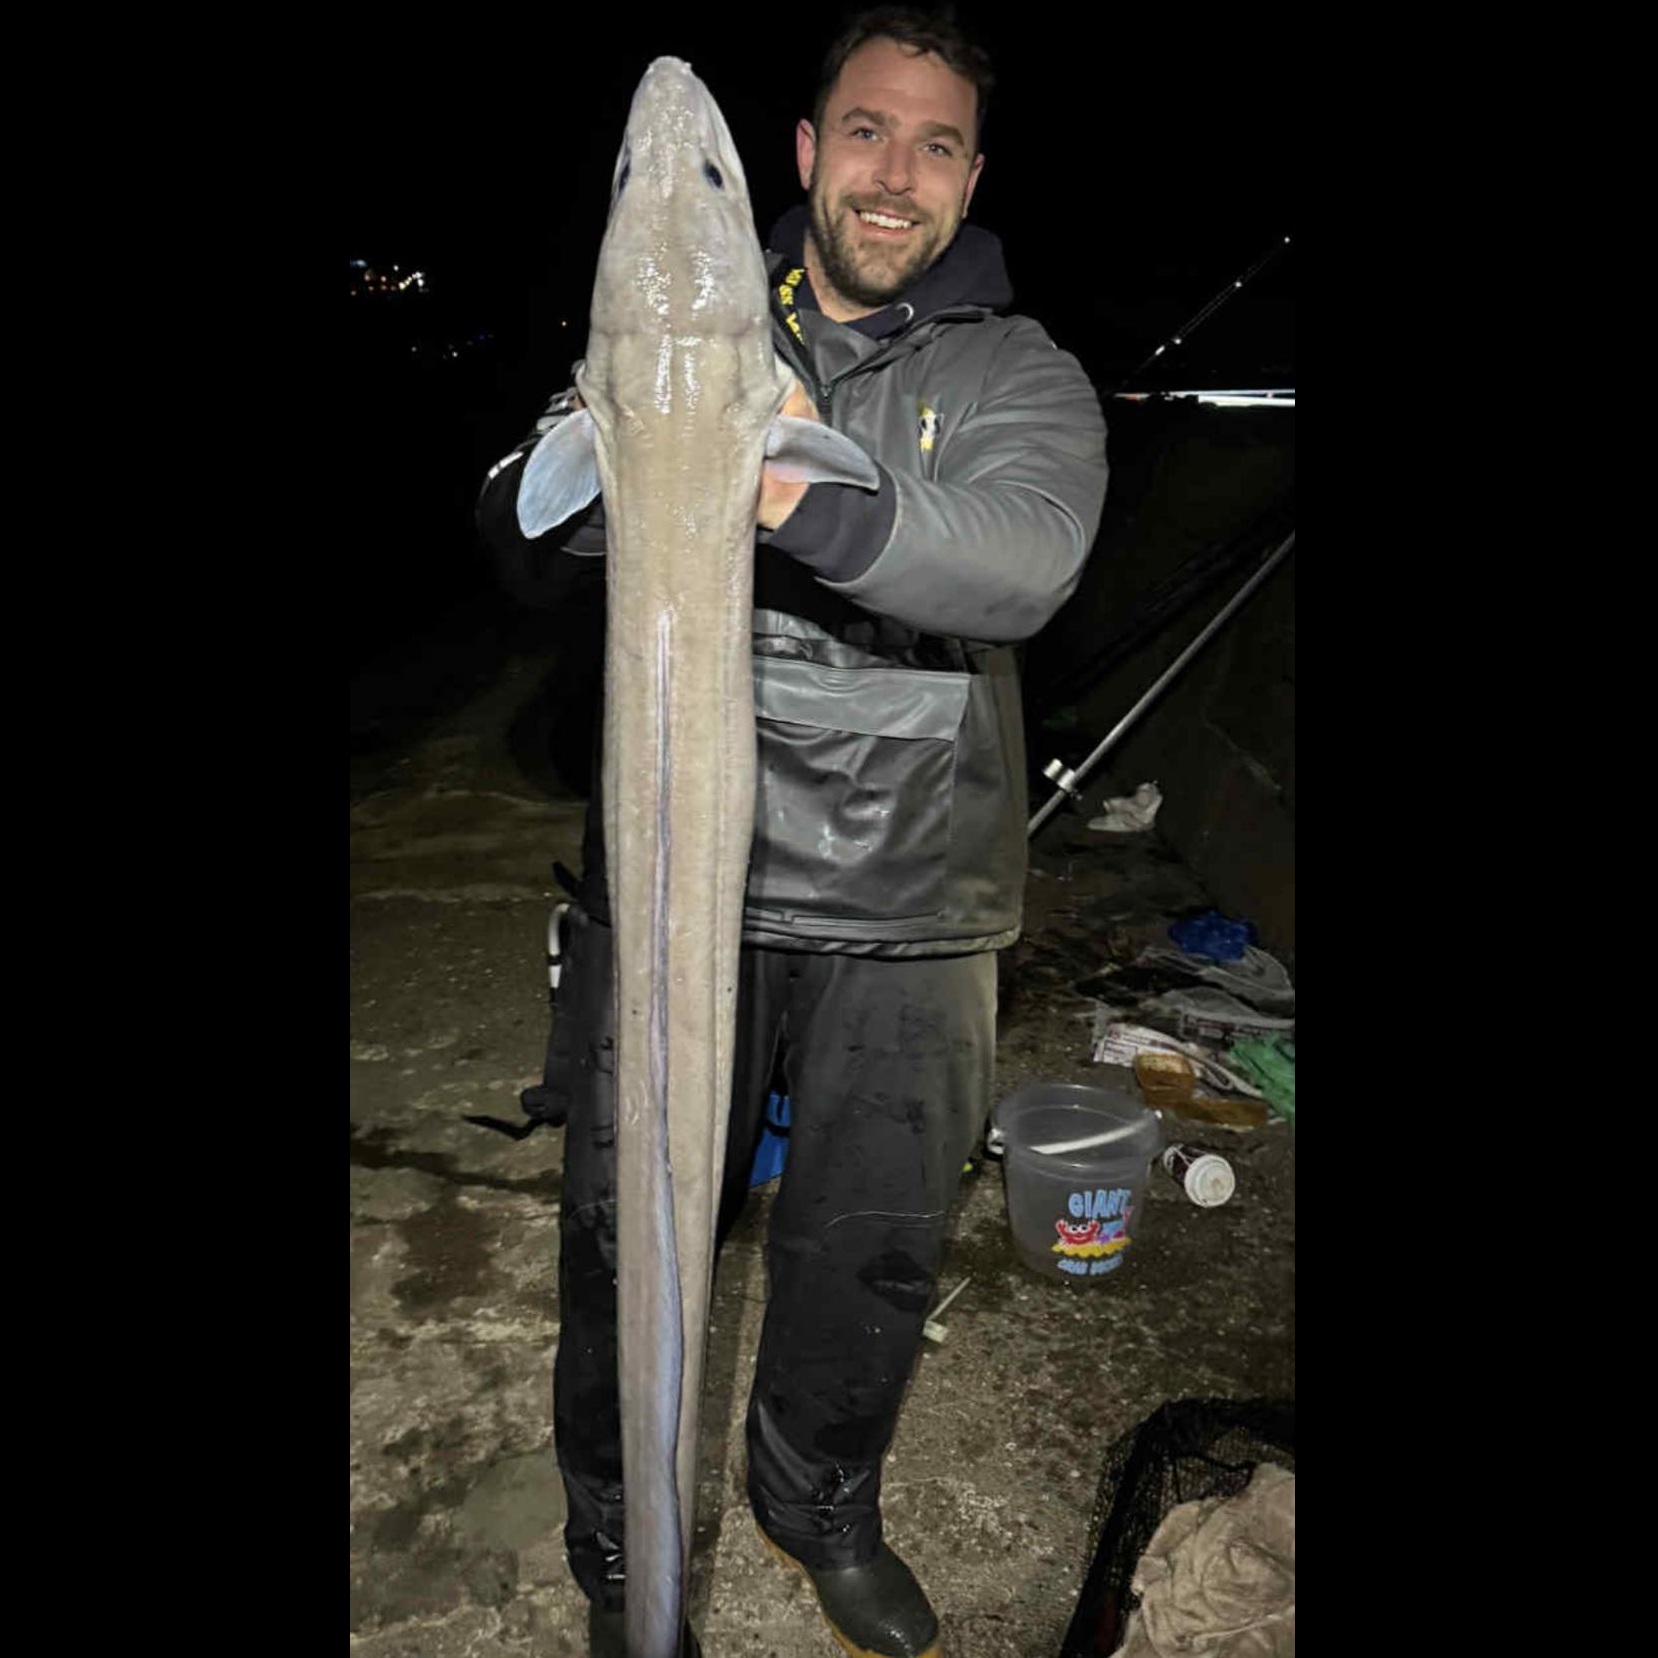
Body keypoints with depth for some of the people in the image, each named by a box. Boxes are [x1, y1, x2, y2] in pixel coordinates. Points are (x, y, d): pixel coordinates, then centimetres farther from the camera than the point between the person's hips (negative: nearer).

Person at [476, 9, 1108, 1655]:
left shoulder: (1021, 377, 3)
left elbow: (1021, 564, -19)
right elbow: (515, 544, -3)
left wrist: (810, 499, -36)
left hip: (905, 905, 1)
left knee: (873, 1246, 14)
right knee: (629, 1235, 9)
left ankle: (820, 1500, 45)